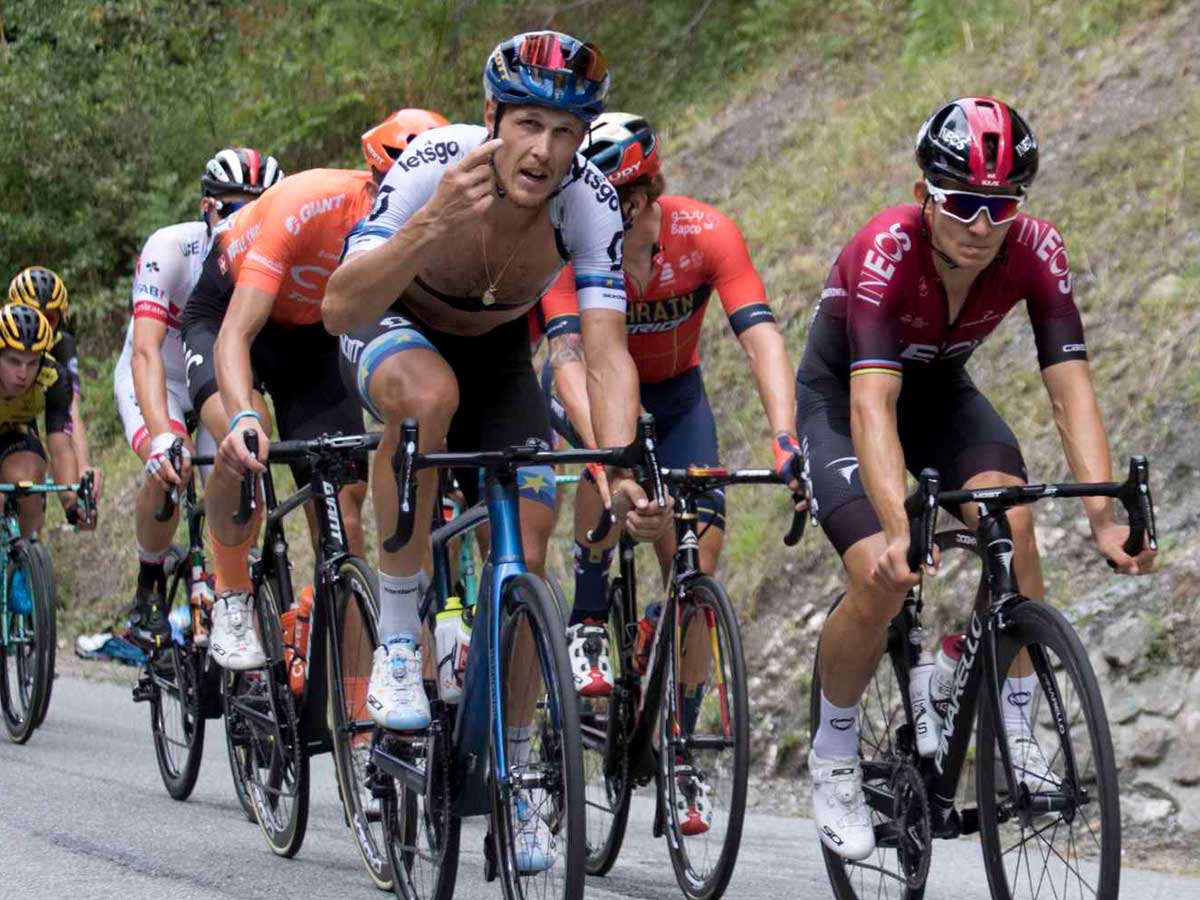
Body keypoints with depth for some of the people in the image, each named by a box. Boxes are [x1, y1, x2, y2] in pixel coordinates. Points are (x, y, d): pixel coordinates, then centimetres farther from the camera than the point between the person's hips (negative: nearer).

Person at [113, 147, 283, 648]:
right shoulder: (170, 249, -29)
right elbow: (147, 350, -38)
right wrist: (162, 437, -52)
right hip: (157, 380, -3)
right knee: (168, 467, -29)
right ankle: (149, 587, -7)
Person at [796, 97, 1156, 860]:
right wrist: (898, 532, -58)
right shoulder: (886, 251, -36)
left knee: (1012, 522, -26)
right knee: (882, 583, -21)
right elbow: (871, 405, -45)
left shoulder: (1035, 251, -25)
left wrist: (1105, 518, -42)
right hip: (840, 394, -3)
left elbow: (1071, 389, -29)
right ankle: (835, 754, 4)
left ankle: (1017, 733, -12)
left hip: (940, 389, 3)